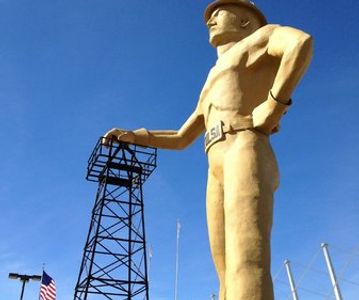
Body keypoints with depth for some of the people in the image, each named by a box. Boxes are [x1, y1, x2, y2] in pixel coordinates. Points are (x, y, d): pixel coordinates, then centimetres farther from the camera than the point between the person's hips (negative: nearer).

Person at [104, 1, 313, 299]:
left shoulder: (261, 36, 19)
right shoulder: (211, 92, 39)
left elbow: (302, 41, -6)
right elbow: (180, 140, 38)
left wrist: (272, 106, -11)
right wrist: (133, 136, 28)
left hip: (246, 154, -8)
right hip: (219, 174, 8)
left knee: (247, 274, -26)